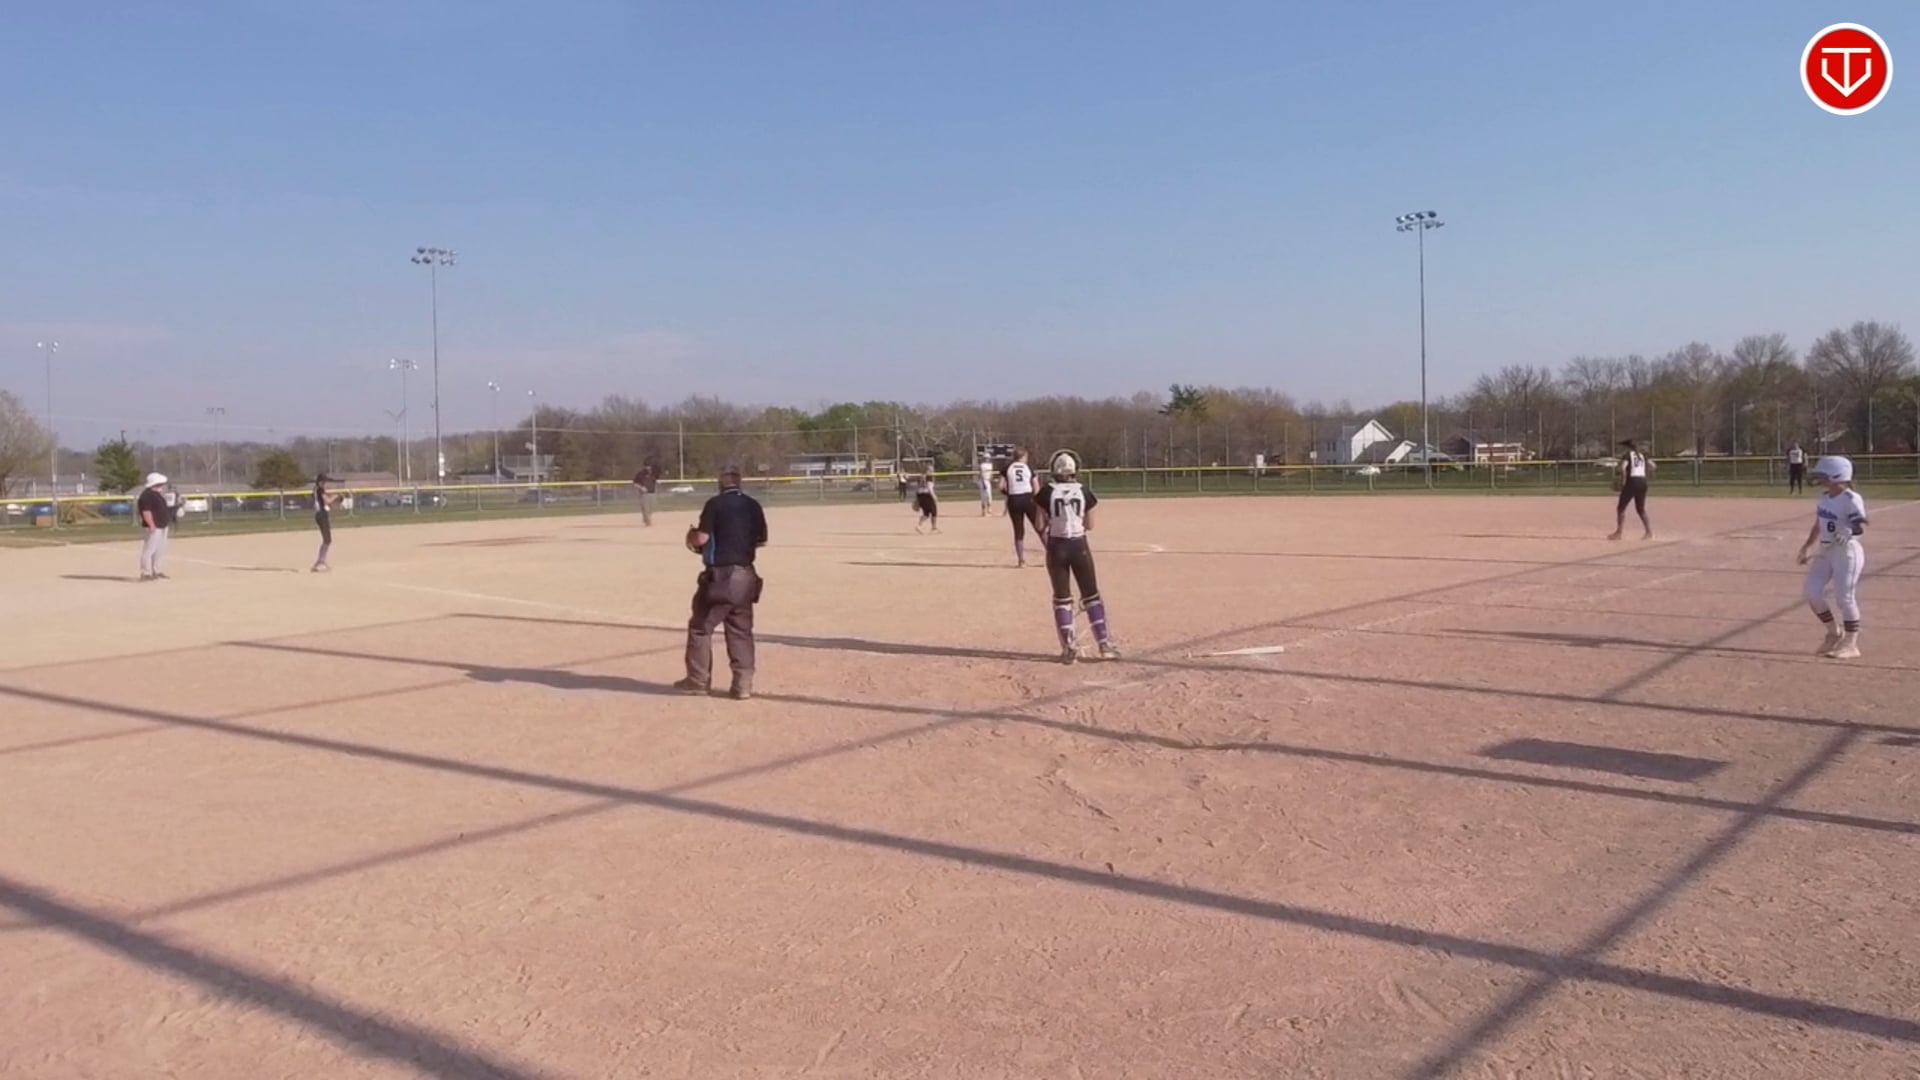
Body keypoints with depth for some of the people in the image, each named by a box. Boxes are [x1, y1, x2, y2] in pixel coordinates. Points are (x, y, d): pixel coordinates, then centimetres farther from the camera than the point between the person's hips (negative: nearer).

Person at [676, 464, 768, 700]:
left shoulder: (715, 504, -9)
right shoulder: (753, 506, 7)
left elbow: (701, 538, -14)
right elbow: (761, 541, 11)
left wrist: (691, 536, 8)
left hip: (720, 576, -5)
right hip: (745, 576, 5)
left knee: (701, 626, 8)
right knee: (741, 631, 10)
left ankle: (698, 680, 12)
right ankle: (743, 684, 6)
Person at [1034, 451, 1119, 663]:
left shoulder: (1047, 492, -5)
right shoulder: (1084, 491, -3)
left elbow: (1041, 525, -4)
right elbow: (1089, 524, 2)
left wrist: (1047, 544, 11)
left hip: (1056, 546, 0)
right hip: (1079, 545, 0)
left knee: (1062, 598, 9)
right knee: (1091, 595, 10)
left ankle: (1069, 648, 7)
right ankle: (1104, 644, 6)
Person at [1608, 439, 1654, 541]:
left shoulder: (1627, 455, -3)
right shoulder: (1642, 456, 17)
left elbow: (1622, 468, -19)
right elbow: (1652, 466, 9)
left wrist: (1623, 479, -8)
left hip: (1631, 482, -7)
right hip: (1643, 483, 7)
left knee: (1621, 508, 1)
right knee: (1641, 509, 17)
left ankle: (1618, 533, -5)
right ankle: (1649, 532, 12)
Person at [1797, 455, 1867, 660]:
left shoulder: (1851, 499, -15)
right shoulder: (1824, 497, 9)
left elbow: (1861, 525, -23)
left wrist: (1849, 531, -42)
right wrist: (1807, 547, 20)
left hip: (1847, 552, -8)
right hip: (1825, 551, 8)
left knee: (1845, 598, -6)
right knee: (1812, 592, 1)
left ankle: (1851, 645, 7)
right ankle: (1834, 633, 20)